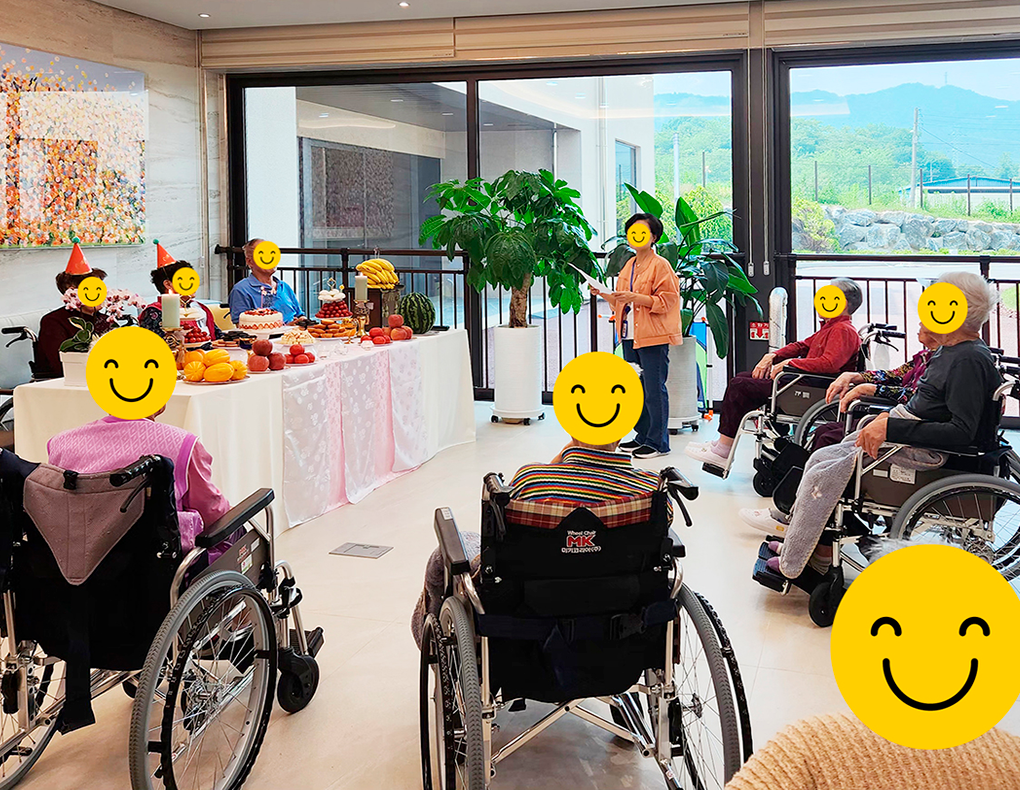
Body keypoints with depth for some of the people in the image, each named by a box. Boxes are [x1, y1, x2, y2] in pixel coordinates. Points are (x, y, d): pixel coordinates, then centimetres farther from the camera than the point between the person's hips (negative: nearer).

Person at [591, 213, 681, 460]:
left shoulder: (660, 265, -7)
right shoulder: (628, 267, 17)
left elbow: (667, 299, -14)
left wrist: (636, 298, -20)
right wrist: (604, 294, 7)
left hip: (654, 338, -8)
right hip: (631, 337, 8)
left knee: (654, 390, -5)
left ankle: (658, 442, 3)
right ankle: (643, 437, 24)